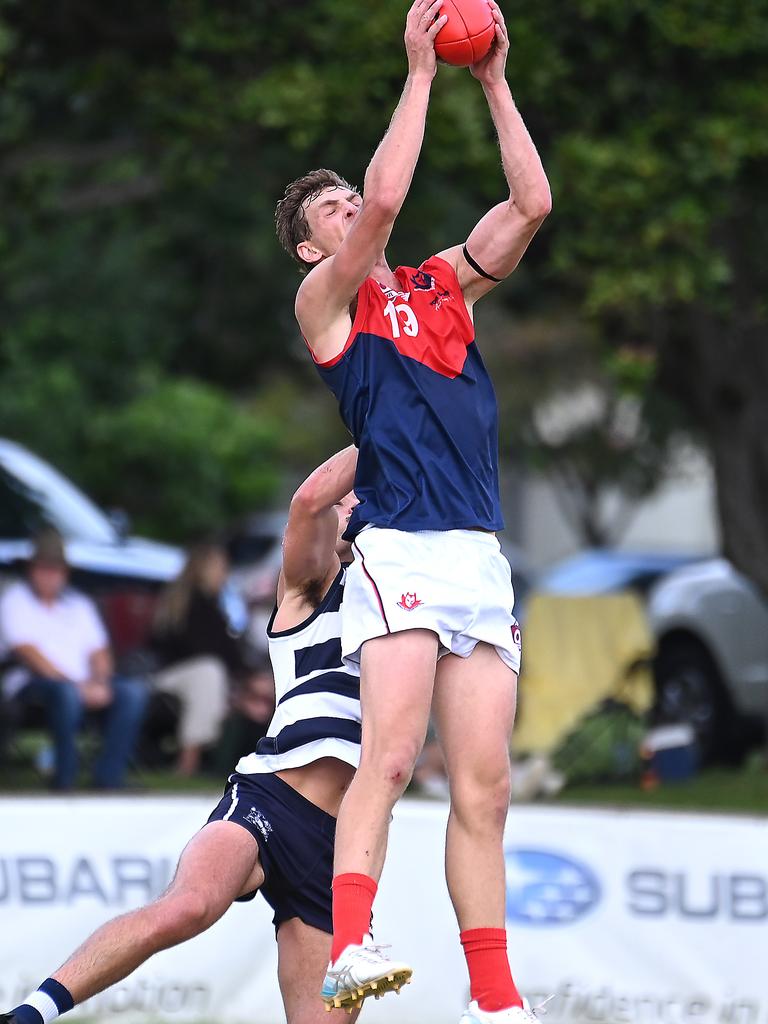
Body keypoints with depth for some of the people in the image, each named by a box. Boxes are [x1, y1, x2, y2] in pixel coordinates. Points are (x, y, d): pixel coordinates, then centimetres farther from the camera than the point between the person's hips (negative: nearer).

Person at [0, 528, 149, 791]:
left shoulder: (78, 604, 22)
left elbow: (98, 652, 16)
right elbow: (28, 652, -9)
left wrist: (99, 684, -8)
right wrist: (78, 686, -18)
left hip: (84, 683, 6)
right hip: (31, 682, -6)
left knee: (134, 691, -21)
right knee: (67, 692, -40)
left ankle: (108, 776, -24)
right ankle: (65, 781, -32)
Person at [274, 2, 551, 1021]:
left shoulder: (444, 284, 23)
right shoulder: (325, 301, 7)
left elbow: (531, 204, 14)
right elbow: (389, 194, -8)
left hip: (482, 560, 5)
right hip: (400, 549, -5)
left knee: (484, 787, 0)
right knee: (390, 755, -22)